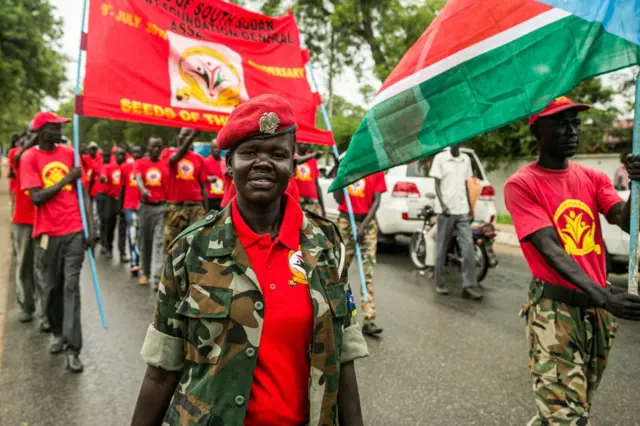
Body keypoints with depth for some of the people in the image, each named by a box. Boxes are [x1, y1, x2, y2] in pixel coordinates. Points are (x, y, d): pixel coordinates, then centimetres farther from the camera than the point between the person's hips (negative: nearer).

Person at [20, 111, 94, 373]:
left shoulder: (70, 153, 6)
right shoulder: (29, 157, -2)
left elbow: (82, 192, 7)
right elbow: (37, 197, -11)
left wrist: (90, 227, 0)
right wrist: (66, 179, -11)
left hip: (74, 231, 1)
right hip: (48, 233, -1)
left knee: (71, 286, -3)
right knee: (51, 287, 11)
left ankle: (72, 350, -2)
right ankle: (57, 333, 34)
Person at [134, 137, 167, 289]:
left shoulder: (165, 165, 5)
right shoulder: (140, 163, 2)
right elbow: (138, 179, -17)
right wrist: (143, 190, -38)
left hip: (162, 207, 0)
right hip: (145, 206, 1)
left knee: (159, 242, -7)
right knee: (145, 240, 12)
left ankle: (156, 278, -9)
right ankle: (145, 273, 28)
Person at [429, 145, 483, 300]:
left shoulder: (466, 159, 13)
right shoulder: (440, 158, -2)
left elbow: (466, 185, 18)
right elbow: (437, 184, -5)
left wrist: (470, 207, 13)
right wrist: (443, 205, -18)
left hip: (462, 211, 4)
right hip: (445, 210, -4)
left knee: (468, 248, -4)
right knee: (442, 249, 4)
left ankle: (469, 286, 0)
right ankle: (440, 284, 15)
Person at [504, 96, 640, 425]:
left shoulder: (594, 178, 9)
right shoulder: (521, 185, -9)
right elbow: (550, 249, -19)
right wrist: (602, 296, -31)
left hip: (598, 309, 6)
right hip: (555, 308, -6)